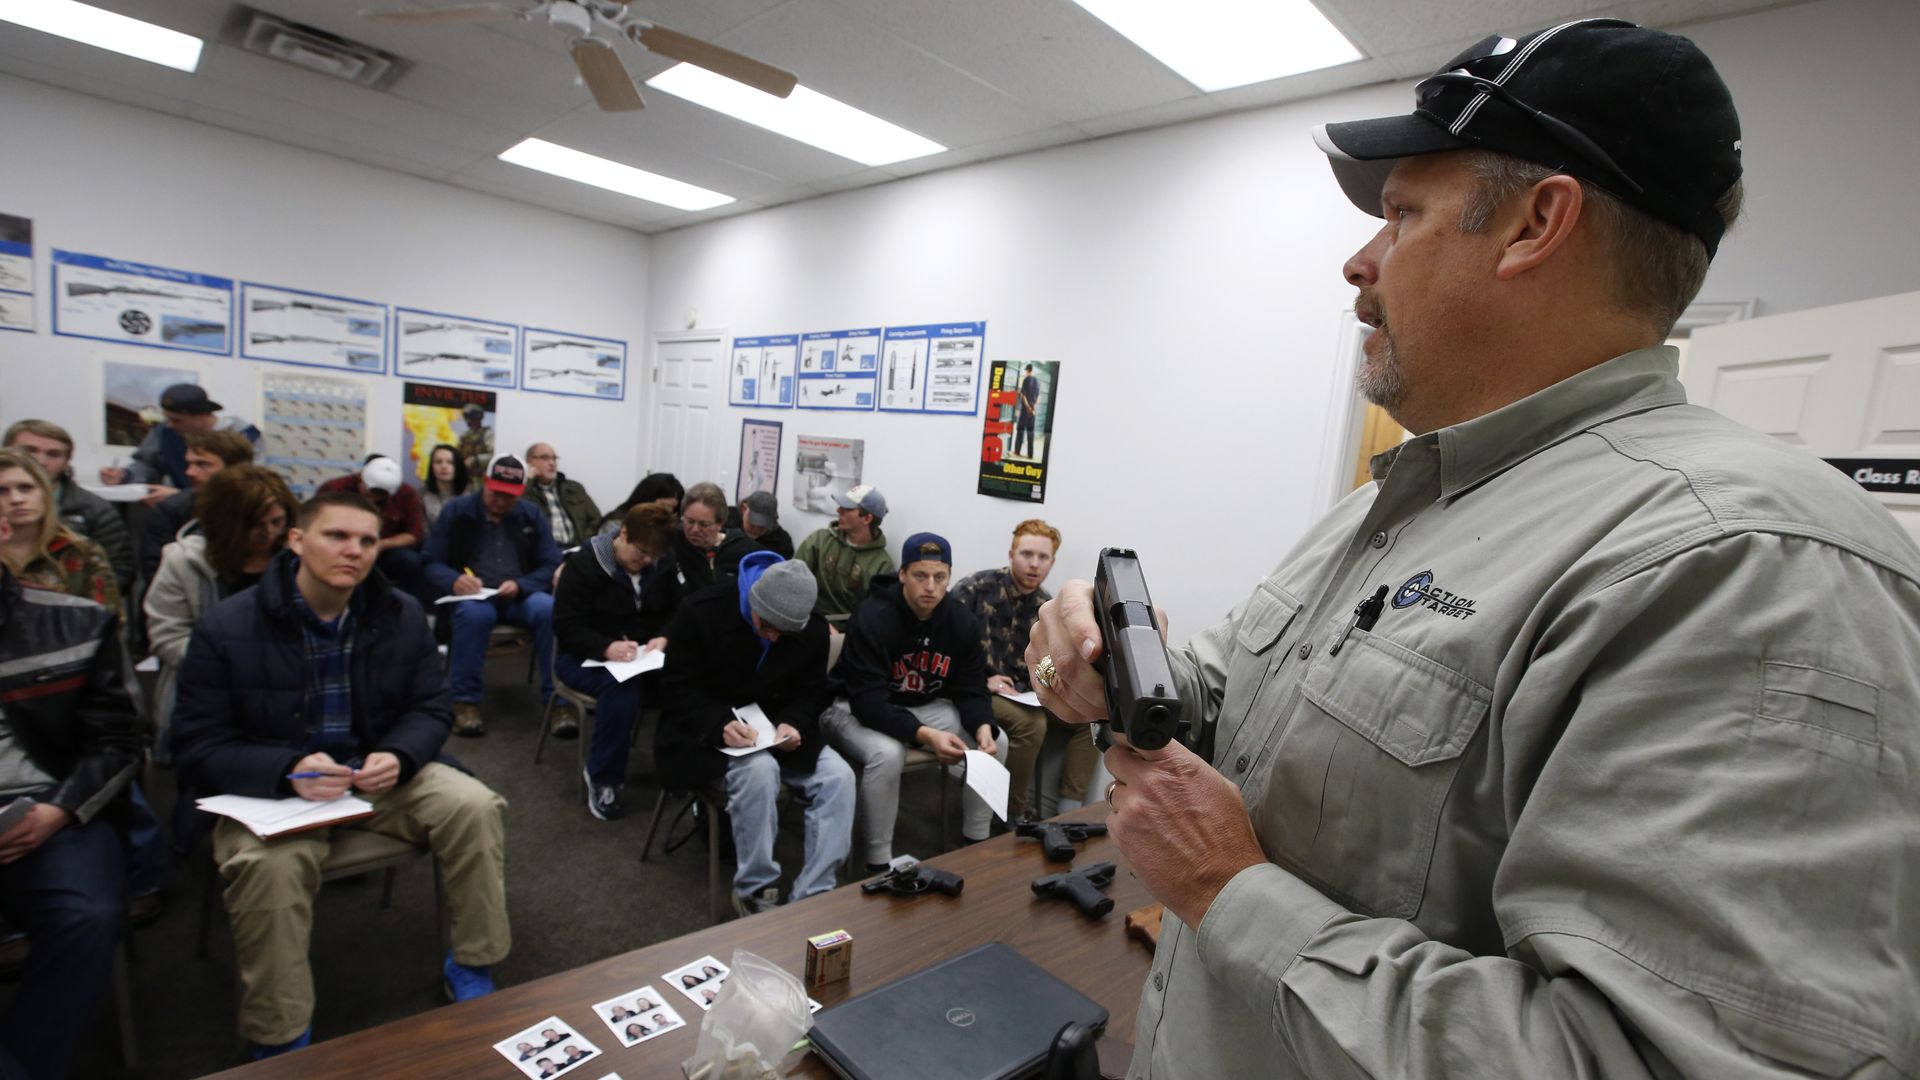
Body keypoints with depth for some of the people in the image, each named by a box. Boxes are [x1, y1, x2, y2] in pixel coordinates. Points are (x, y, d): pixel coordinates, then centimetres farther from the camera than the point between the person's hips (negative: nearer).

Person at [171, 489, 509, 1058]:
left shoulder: (403, 615, -3)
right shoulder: (226, 627, -11)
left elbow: (429, 709, 2)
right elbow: (198, 748, -10)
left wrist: (397, 757, -21)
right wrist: (289, 771, -29)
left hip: (379, 772, 3)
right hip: (273, 787, -2)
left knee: (475, 807, -19)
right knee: (268, 865, -34)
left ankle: (470, 965, 1)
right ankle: (280, 1043, -12)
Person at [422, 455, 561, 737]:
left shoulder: (532, 516, 8)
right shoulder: (456, 511, 3)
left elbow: (551, 566, 0)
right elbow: (430, 563, 0)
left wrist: (520, 585, -20)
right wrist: (454, 581, -23)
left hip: (520, 597, 1)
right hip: (472, 597, -1)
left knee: (550, 609, -32)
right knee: (475, 613, -38)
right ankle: (465, 701, -22)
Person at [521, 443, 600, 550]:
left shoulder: (575, 488, 23)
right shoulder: (523, 492, 11)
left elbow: (596, 520, 18)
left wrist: (586, 544, 0)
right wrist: (528, 480, -2)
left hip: (577, 548, 3)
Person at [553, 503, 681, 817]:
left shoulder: (662, 566, 4)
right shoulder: (583, 564, -11)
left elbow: (676, 613, 7)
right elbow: (566, 626, -16)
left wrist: (663, 637, -17)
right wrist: (606, 648, -34)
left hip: (644, 657, 4)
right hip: (585, 657, -4)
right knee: (621, 685, -39)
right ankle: (602, 778, -20)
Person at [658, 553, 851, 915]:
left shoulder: (813, 628, -8)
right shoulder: (700, 612, -18)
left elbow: (811, 694, 2)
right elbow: (676, 690, -14)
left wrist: (793, 724, -21)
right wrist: (721, 724, -32)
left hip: (776, 729, 4)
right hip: (708, 731, -4)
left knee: (838, 777, -20)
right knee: (759, 770, -35)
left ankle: (812, 897, -13)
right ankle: (754, 891, -16)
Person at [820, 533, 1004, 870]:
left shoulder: (962, 621, -10)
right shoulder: (871, 619, -27)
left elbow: (971, 690, -5)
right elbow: (869, 704, -32)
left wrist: (983, 727, -28)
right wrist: (925, 736, -45)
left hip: (924, 705, 6)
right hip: (856, 707, -5)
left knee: (995, 741, -11)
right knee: (887, 753, -37)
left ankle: (976, 844, 8)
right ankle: (878, 865, -17)